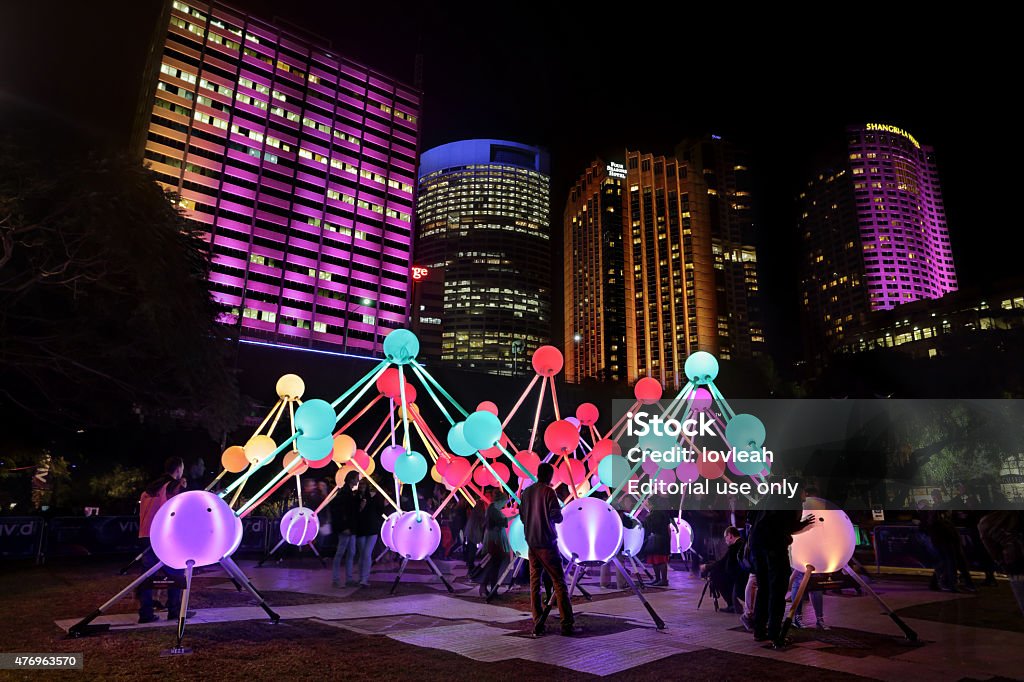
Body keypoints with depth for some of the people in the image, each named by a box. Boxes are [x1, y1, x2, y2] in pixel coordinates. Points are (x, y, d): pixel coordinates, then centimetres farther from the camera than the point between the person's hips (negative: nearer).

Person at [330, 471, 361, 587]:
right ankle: (335, 579, 8)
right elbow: (335, 511, -17)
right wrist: (343, 527, -19)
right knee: (340, 553, -1)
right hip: (345, 529, -8)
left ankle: (349, 579, 18)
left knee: (351, 553, 11)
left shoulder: (354, 494, 11)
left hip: (352, 529, 8)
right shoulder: (343, 493, -13)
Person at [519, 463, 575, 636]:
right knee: (558, 582, 0)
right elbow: (557, 517, -12)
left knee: (534, 583, 8)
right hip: (547, 543, -5)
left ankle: (537, 623, 7)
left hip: (531, 542, 6)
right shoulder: (548, 491, -10)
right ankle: (567, 623, -1)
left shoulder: (526, 492, 8)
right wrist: (558, 515, 9)